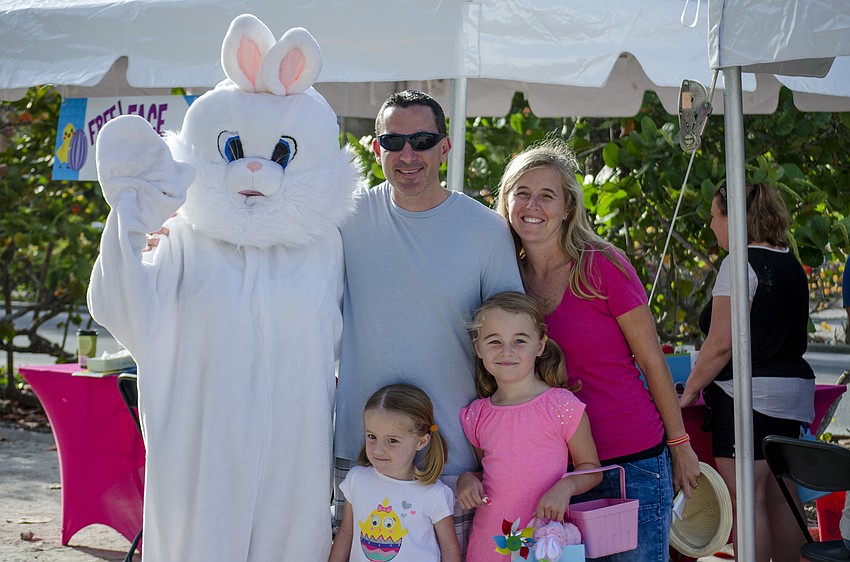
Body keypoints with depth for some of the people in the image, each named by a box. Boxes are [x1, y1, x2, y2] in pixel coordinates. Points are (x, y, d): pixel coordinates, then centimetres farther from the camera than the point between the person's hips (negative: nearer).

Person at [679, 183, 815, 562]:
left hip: (749, 393, -9)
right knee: (780, 498, 12)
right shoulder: (790, 264, 15)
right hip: (793, 386, 9)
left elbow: (722, 342, -18)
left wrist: (690, 390, -8)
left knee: (748, 499, -5)